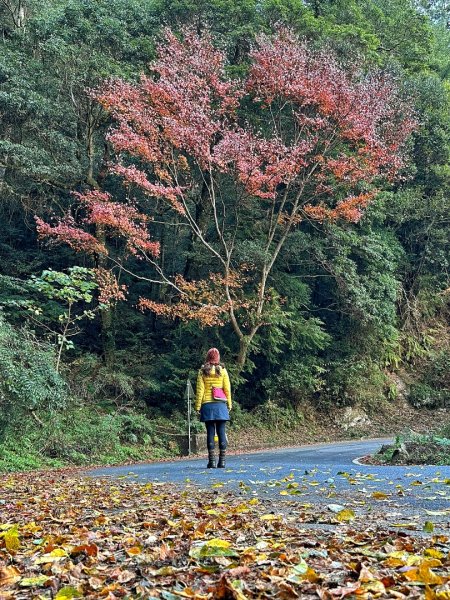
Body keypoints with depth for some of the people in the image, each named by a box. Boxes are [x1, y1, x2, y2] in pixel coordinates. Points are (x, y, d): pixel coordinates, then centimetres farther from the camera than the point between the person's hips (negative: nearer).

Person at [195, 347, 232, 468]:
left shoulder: (203, 371, 1)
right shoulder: (222, 370, 1)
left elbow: (199, 390, -1)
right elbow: (227, 389, 1)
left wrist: (198, 406, 2)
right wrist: (229, 404, 9)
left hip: (207, 405, 0)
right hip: (220, 404, 0)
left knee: (210, 433, 2)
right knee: (221, 432, 3)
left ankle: (212, 461, 1)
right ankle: (222, 461, 2)